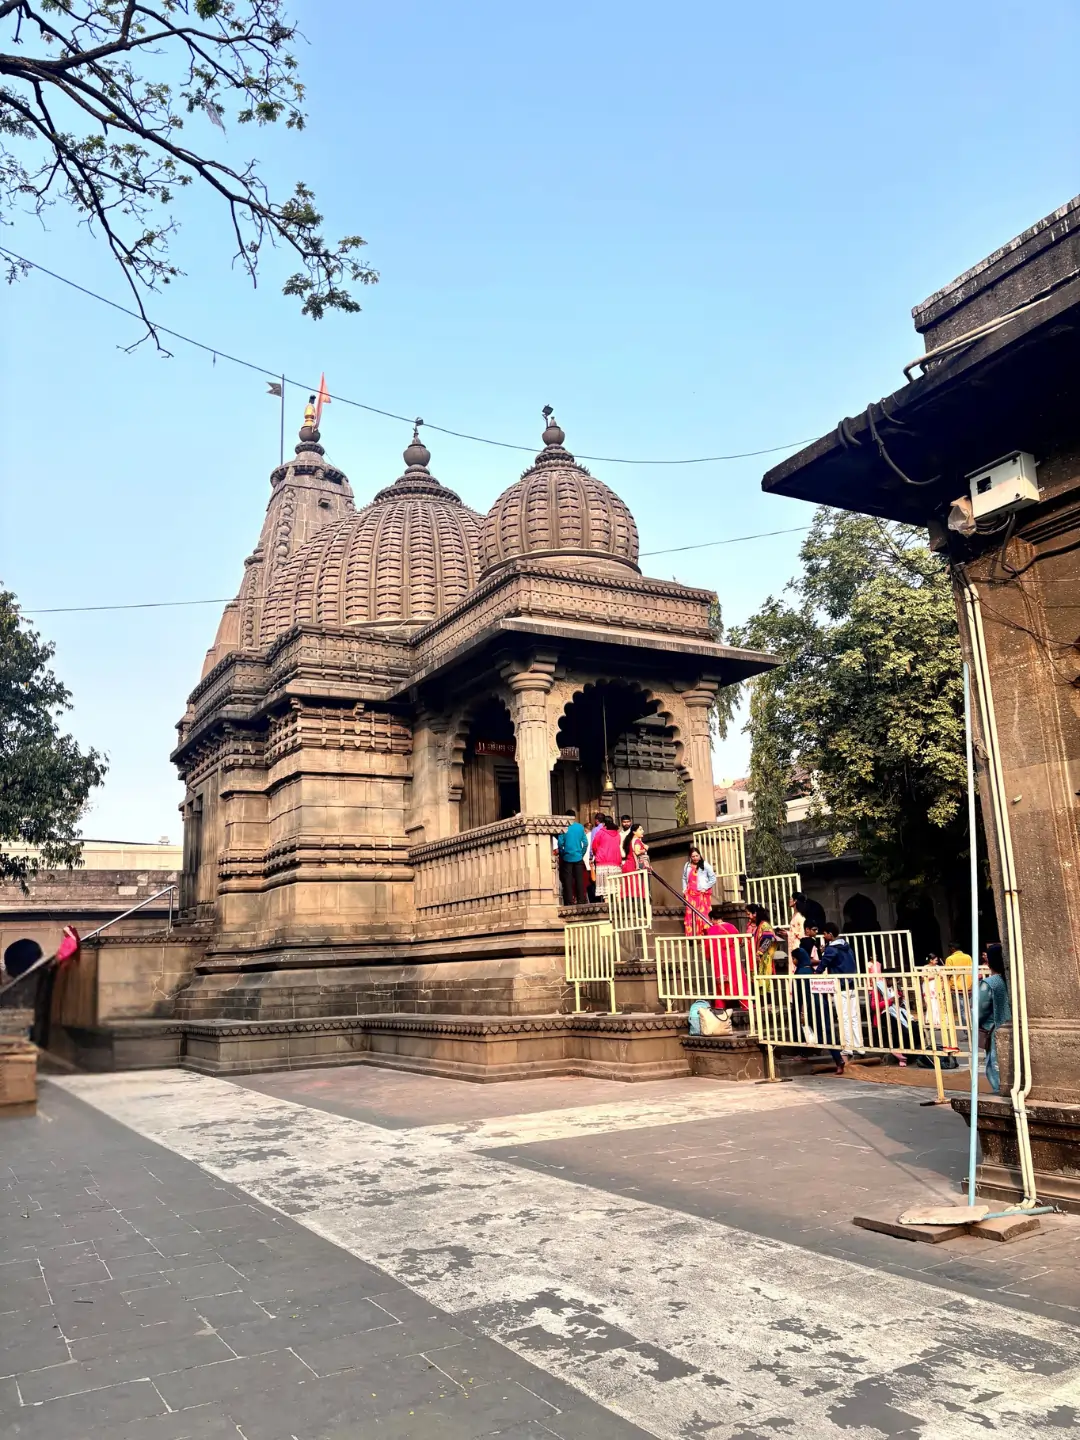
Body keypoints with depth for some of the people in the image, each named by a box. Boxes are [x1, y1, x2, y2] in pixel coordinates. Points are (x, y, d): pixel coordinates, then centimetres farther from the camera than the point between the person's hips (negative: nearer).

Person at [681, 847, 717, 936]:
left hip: (702, 893, -4)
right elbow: (684, 878, 20)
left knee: (702, 914, -7)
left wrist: (705, 888, -8)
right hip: (690, 894, 4)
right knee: (690, 915, 0)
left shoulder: (705, 865, -4)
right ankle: (691, 936, 3)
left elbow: (713, 878, -3)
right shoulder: (687, 865, 10)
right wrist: (684, 889, 7)